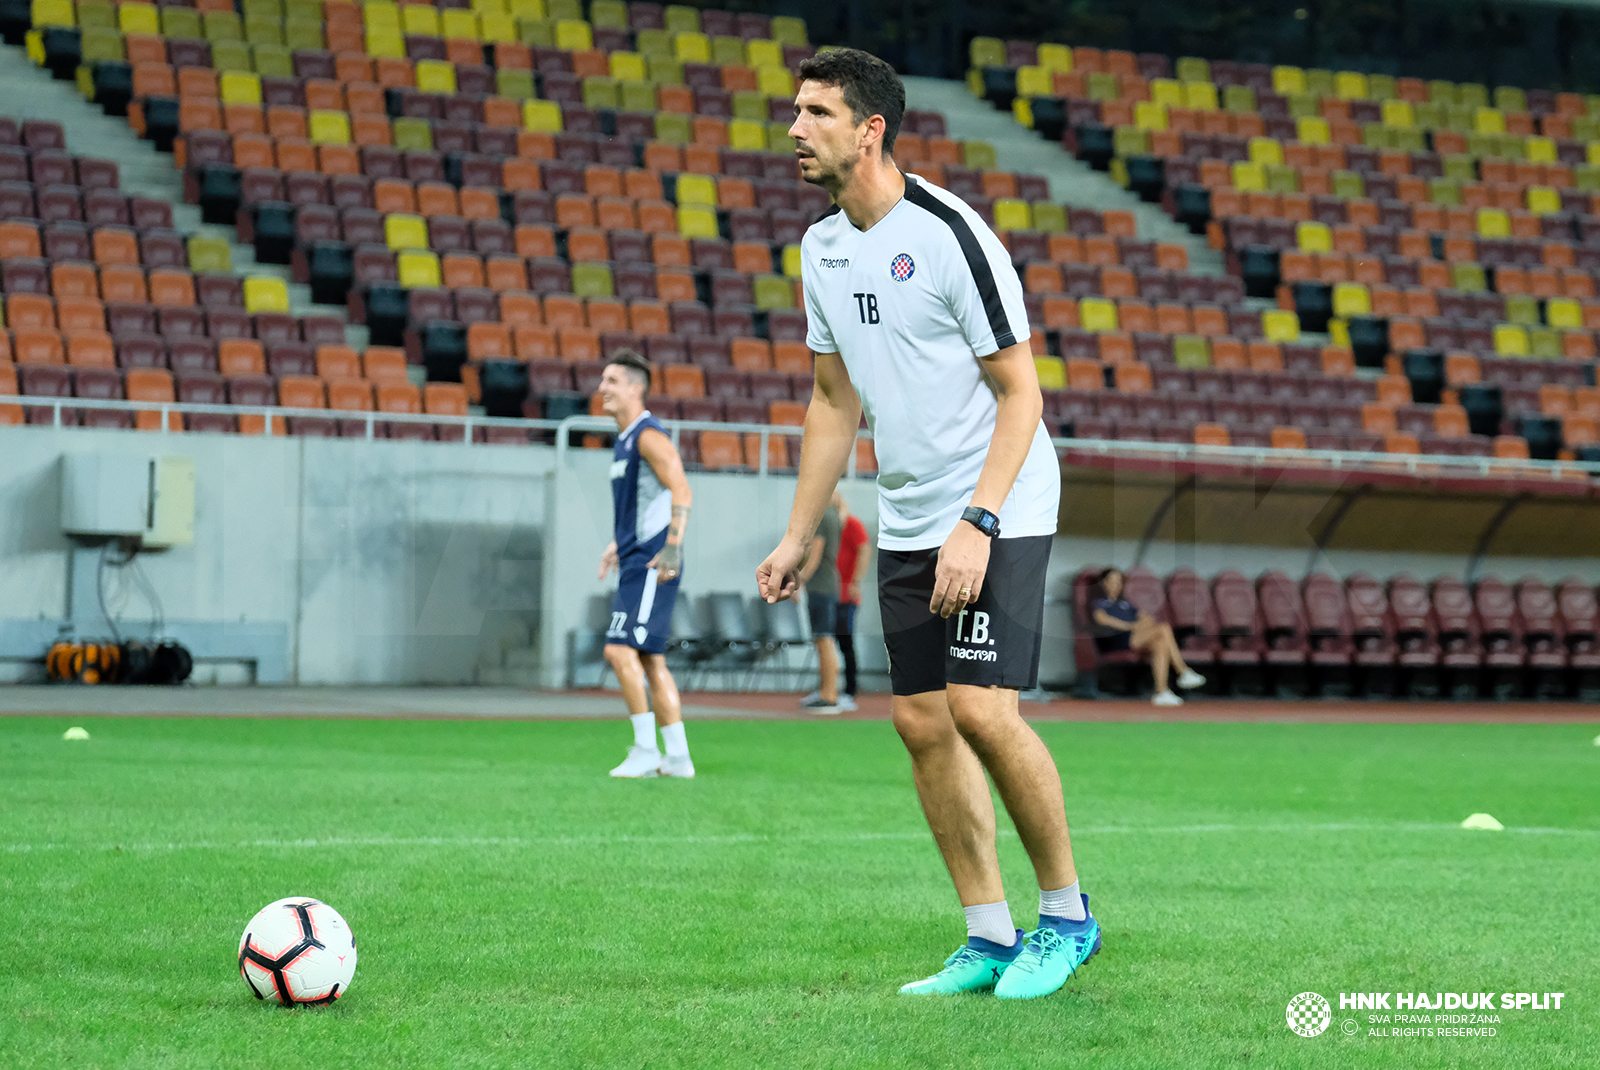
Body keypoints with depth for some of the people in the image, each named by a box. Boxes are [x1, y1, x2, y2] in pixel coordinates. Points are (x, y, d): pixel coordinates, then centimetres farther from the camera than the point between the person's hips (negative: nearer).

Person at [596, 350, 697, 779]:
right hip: (636, 563, 10)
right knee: (651, 660, 9)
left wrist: (672, 548, -28)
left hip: (652, 563, -10)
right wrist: (619, 545, 30)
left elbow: (681, 492, -20)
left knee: (620, 649, -15)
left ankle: (646, 748, -10)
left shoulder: (649, 435, -11)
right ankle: (677, 757, 11)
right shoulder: (625, 440, 19)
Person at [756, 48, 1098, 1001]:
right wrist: (800, 533, 14)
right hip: (906, 521, 7)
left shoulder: (951, 234, -16)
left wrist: (977, 524, -23)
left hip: (1000, 512, -7)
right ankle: (991, 940, 10)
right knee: (922, 723, 2)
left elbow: (1021, 390, -14)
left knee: (983, 709, -17)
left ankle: (1067, 913, 1)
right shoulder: (823, 248, 7)